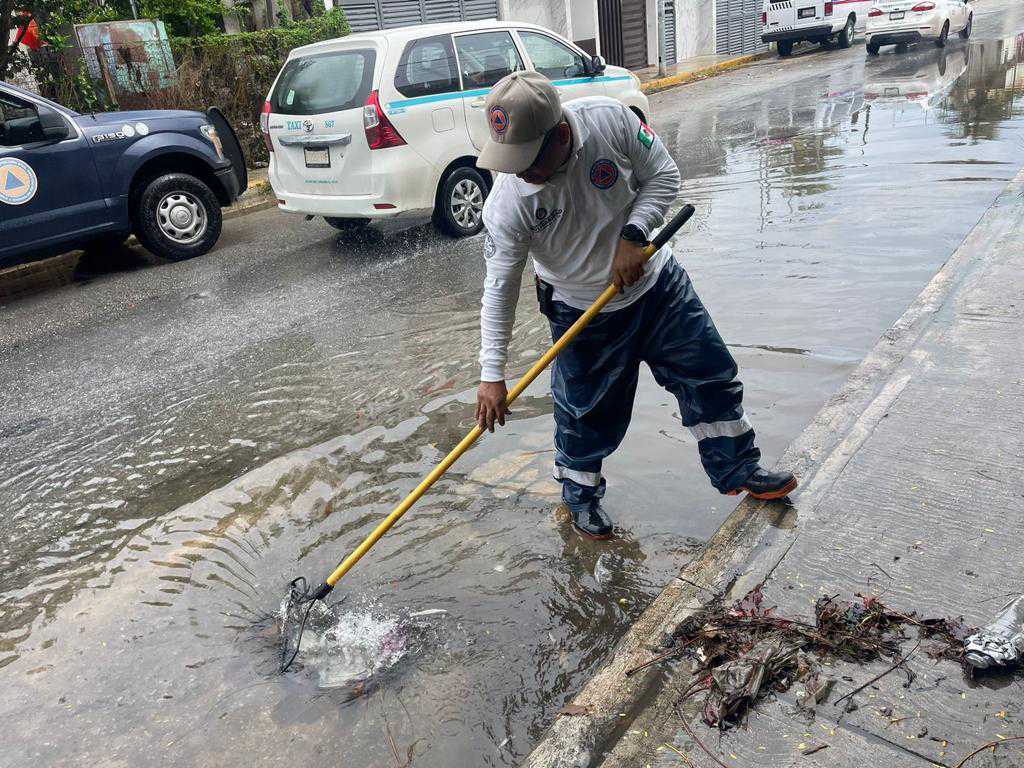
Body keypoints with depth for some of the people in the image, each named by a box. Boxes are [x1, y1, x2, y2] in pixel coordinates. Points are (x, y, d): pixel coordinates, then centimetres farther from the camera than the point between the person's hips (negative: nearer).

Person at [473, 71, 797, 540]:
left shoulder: (610, 119, -24)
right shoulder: (507, 202, -26)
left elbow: (663, 175, -9)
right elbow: (499, 287, -20)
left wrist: (632, 236, -24)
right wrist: (492, 374, -23)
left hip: (656, 283, 3)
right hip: (583, 316, -2)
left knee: (711, 377, 11)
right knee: (587, 412, 4)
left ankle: (738, 471, 34)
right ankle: (580, 494, 34)